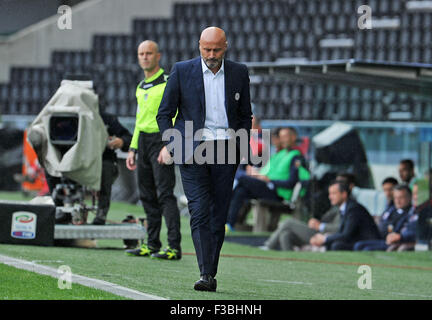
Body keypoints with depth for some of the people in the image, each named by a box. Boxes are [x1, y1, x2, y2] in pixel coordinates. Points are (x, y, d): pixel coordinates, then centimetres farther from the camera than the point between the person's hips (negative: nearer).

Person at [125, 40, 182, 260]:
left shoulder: (168, 83, -8)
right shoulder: (141, 87, 17)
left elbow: (175, 117, -14)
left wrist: (168, 146, -22)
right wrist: (133, 149, 20)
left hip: (161, 140, -8)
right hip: (143, 140, 8)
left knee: (165, 194, -13)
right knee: (147, 196, 9)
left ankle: (174, 246, -15)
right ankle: (152, 244, 15)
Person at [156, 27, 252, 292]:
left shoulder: (239, 73, 8)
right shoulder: (182, 71, 3)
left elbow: (245, 116, 18)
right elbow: (164, 113, 7)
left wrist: (242, 147, 5)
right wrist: (171, 146, -4)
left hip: (226, 150, 2)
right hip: (193, 150, -2)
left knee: (219, 215, 1)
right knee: (200, 211, -14)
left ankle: (212, 273, 9)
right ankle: (206, 275, -19)